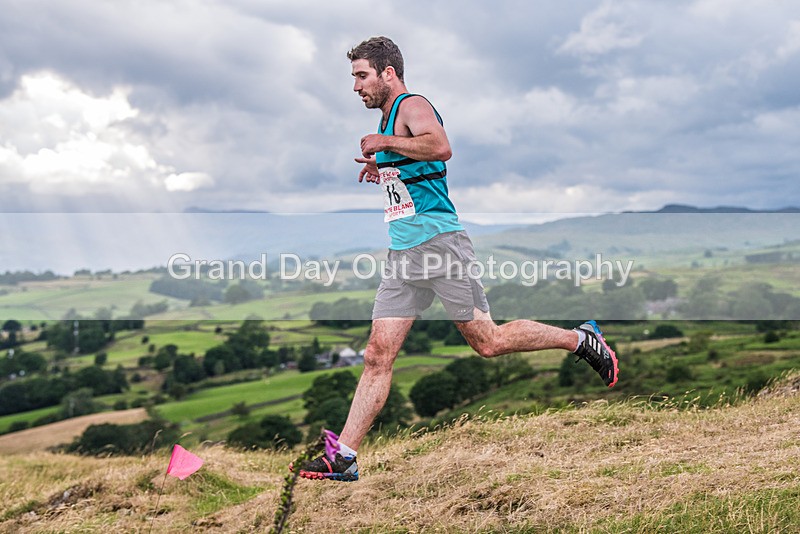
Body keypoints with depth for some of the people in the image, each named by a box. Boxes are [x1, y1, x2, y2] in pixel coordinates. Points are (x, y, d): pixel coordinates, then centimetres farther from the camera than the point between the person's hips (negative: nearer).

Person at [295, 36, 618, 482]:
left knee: (488, 341, -4)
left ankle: (583, 340, 14)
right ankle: (343, 456, -1)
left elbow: (441, 148, -28)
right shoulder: (389, 120, 23)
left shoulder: (413, 106, -6)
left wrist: (384, 144, -19)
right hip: (403, 254, 9)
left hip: (438, 242, -9)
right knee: (378, 356, 1)